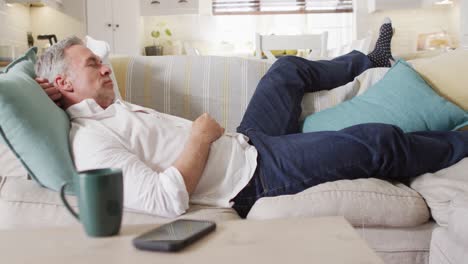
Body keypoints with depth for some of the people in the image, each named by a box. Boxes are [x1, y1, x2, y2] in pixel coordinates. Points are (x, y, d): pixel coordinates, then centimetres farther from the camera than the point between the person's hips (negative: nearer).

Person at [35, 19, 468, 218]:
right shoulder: (90, 141, -21)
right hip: (255, 174, -11)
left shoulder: (111, 110, 8)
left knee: (289, 68, 24)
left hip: (244, 144, 11)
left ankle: (369, 61, 51)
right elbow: (165, 200, -32)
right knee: (378, 142, -10)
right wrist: (201, 136, -21)